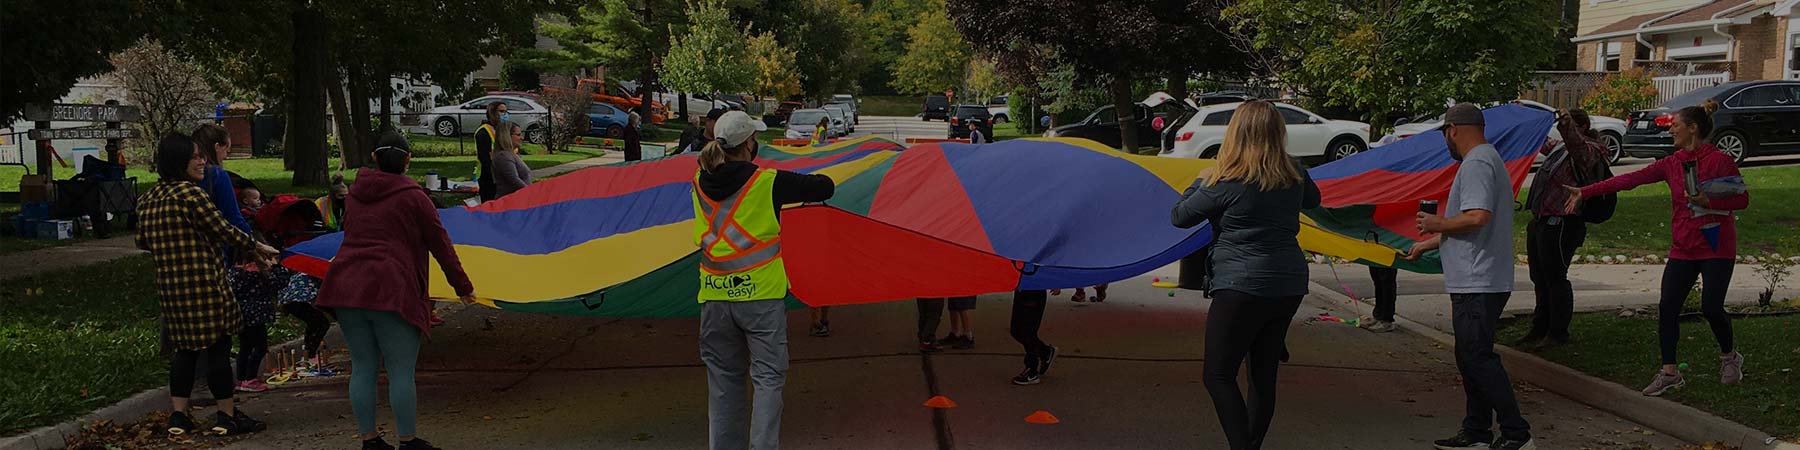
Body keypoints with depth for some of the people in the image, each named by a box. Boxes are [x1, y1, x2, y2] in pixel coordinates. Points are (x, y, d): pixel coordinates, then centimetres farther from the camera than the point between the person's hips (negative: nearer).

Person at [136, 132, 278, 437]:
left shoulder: (148, 199, 11)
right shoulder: (190, 194, -14)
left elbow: (142, 241, 19)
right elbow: (223, 230, -14)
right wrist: (255, 247, -2)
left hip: (169, 287, 8)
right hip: (203, 284, -8)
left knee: (185, 349, 15)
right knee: (217, 346, 1)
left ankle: (178, 416, 14)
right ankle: (227, 416, 8)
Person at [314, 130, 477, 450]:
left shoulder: (356, 194, 15)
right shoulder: (412, 197, -1)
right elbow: (441, 246, 2)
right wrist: (463, 287, 10)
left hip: (345, 286, 6)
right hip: (391, 290, -6)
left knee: (362, 368, 11)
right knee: (401, 371, 0)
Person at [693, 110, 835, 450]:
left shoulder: (701, 182, 3)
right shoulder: (768, 183, -9)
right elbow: (825, 187, 0)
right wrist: (808, 188, 21)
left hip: (715, 298, 5)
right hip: (761, 295, -4)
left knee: (724, 378, 13)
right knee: (768, 378, 0)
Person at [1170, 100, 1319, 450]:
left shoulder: (1226, 182, -14)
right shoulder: (1294, 176, 2)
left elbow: (1179, 217, -4)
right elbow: (1313, 200, 25)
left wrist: (1201, 182, 11)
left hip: (1242, 289, -6)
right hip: (1289, 287, 7)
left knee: (1219, 375, -1)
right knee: (1264, 375, 13)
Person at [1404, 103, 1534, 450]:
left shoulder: (1476, 163, -14)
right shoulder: (1489, 159, 20)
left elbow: (1477, 217, -28)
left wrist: (1437, 224, -11)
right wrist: (1428, 243, 32)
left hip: (1478, 285, -11)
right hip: (1478, 283, 11)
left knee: (1478, 359, -9)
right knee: (1471, 358, 15)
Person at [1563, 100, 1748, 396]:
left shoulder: (1719, 160, -10)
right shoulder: (1672, 164, 6)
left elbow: (1743, 199, -7)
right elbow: (1631, 179, 2)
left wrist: (1709, 201, -23)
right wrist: (1585, 192, -3)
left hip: (1716, 248, -5)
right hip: (1683, 248, 5)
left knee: (1711, 308, -8)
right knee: (1667, 308, -2)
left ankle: (1729, 357, 22)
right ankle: (1669, 373, 8)